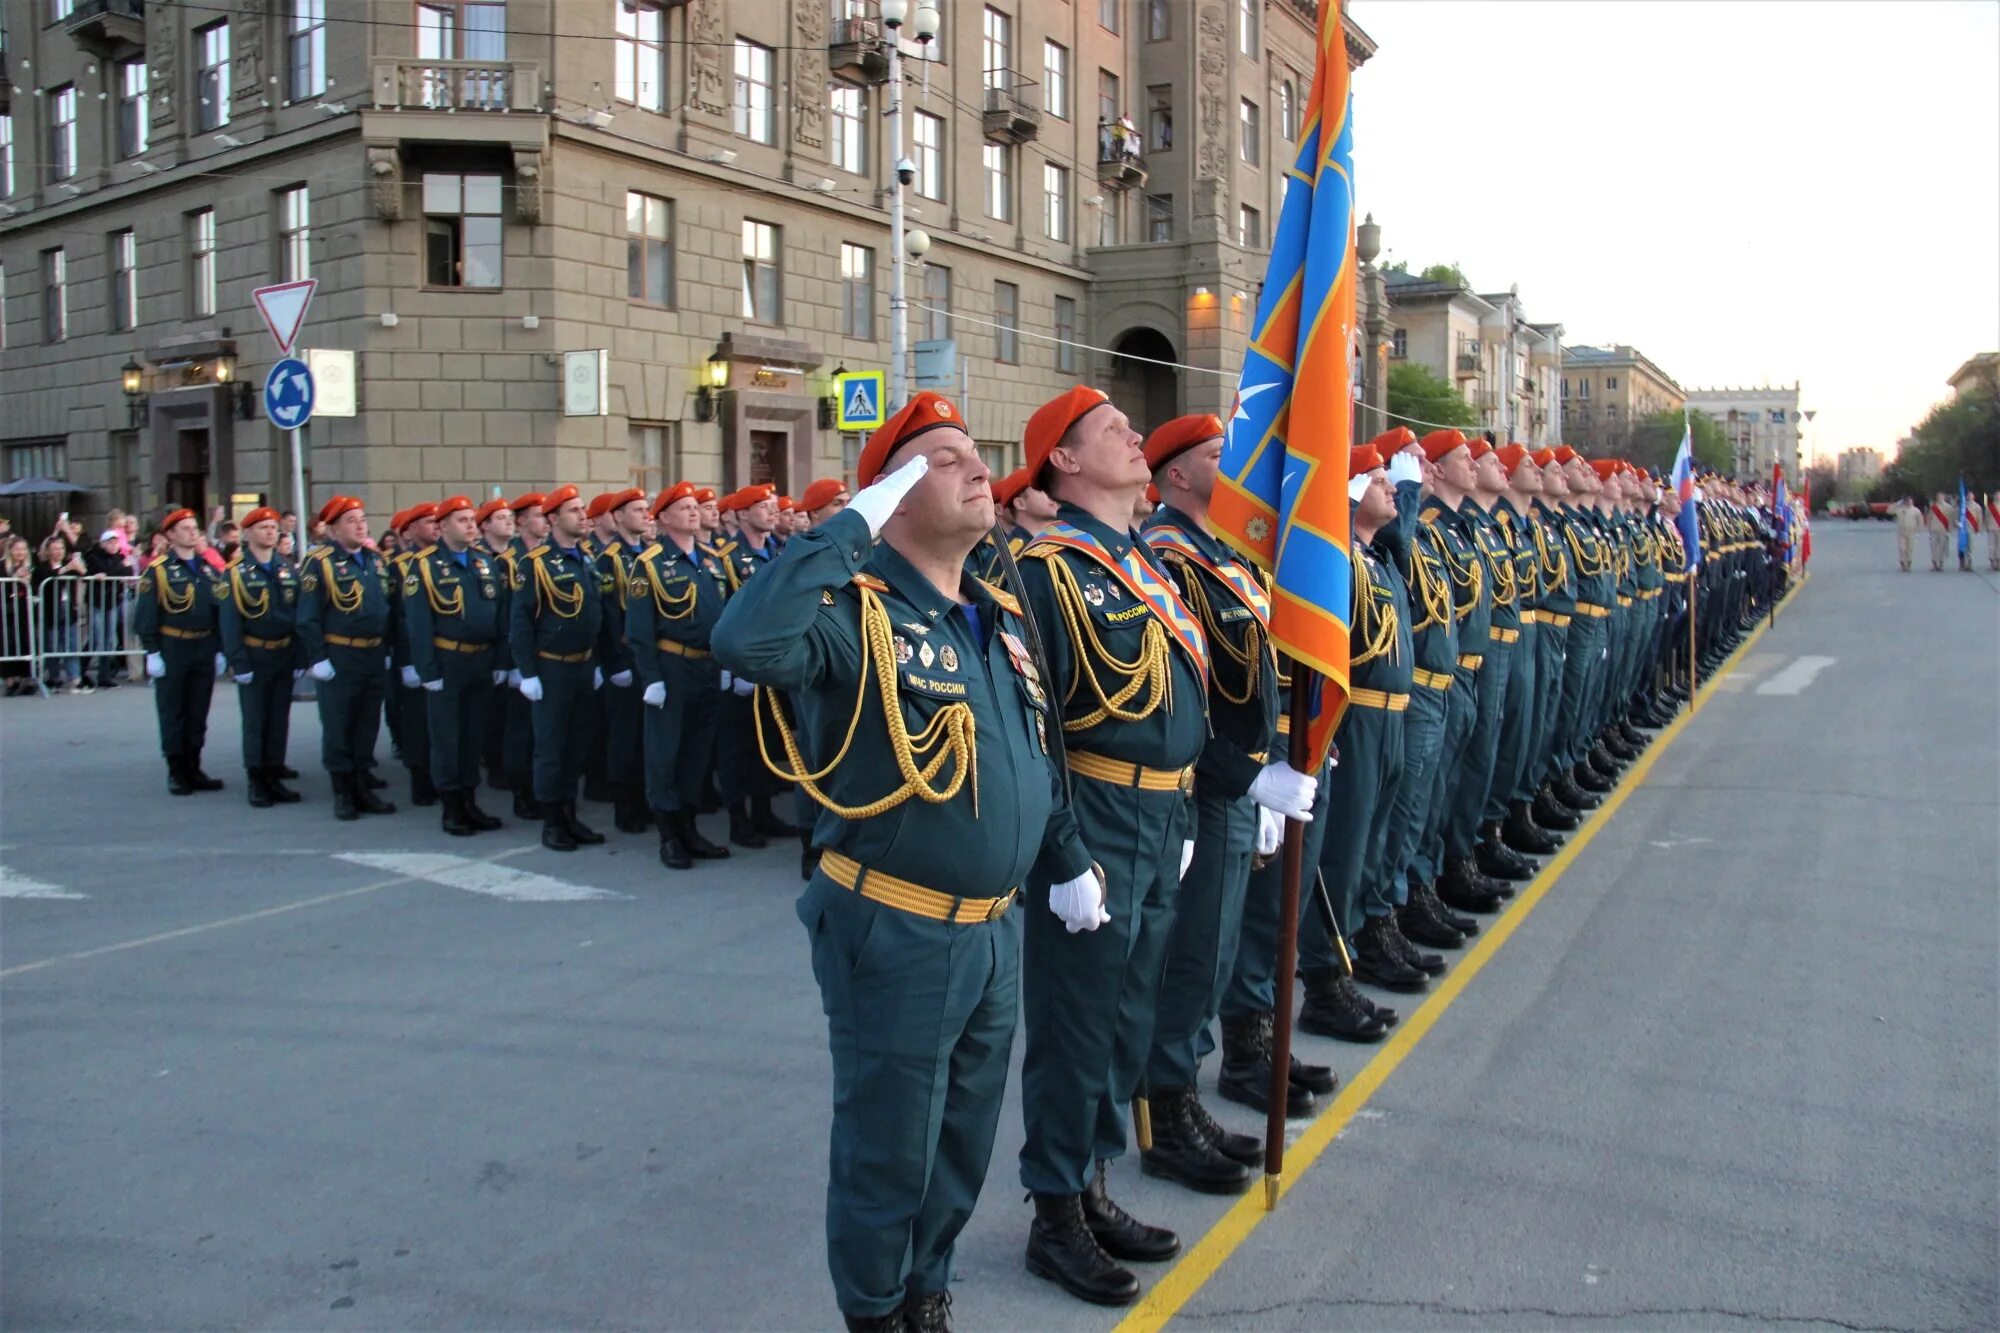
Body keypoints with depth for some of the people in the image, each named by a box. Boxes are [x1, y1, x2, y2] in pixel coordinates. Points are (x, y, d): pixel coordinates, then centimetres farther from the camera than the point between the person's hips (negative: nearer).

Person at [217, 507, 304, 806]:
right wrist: (239, 663, -13)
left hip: (284, 655, 4)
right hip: (255, 658, -4)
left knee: (280, 721, 9)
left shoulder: (289, 571, 8)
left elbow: (299, 615, 7)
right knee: (255, 722, 3)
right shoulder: (235, 573, -5)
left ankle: (275, 778, 17)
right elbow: (229, 621, -9)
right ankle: (256, 782, 10)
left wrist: (299, 657, 2)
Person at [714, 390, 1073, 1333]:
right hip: (896, 936, -7)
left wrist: (1069, 858, 20)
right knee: (889, 1150, 11)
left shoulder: (1002, 615, 9)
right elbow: (745, 640, -38)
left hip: (994, 929, 8)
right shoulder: (857, 613, -17)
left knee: (963, 1143, 23)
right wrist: (852, 527, -30)